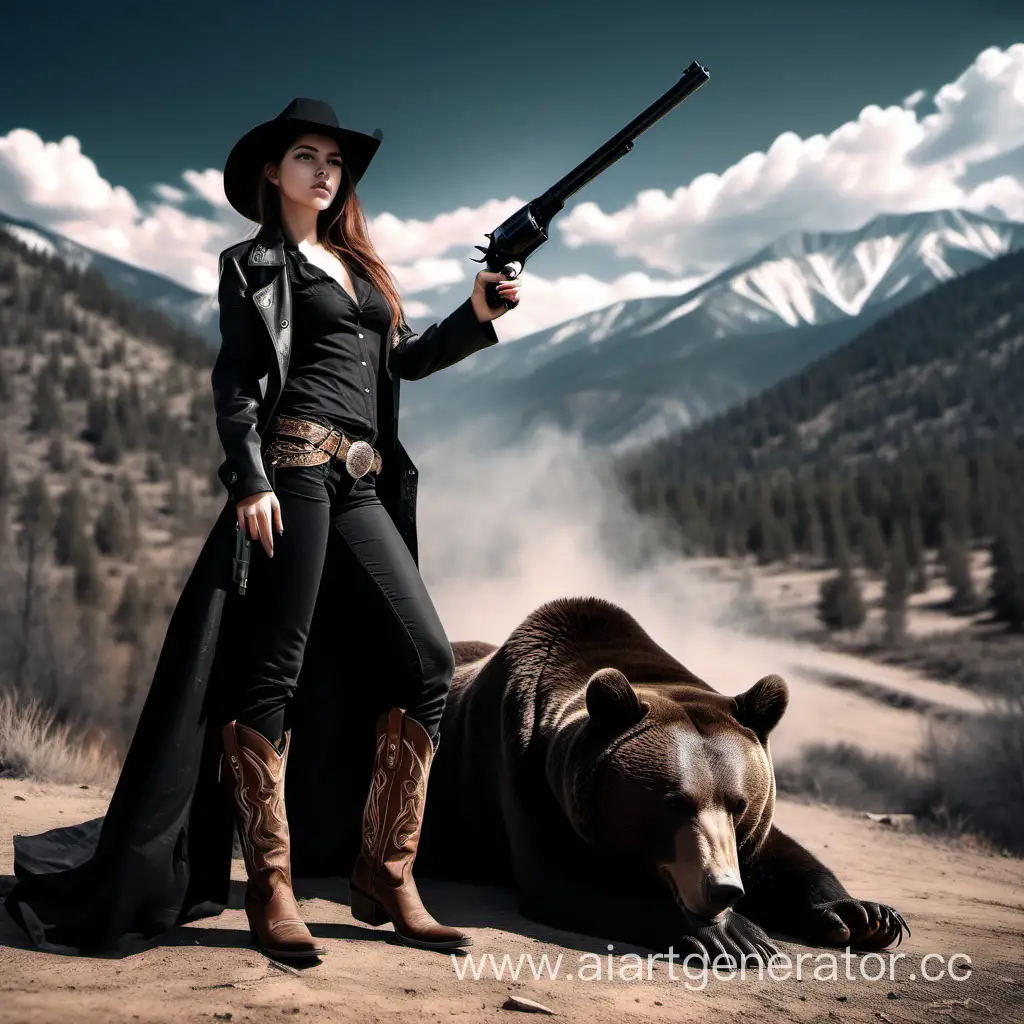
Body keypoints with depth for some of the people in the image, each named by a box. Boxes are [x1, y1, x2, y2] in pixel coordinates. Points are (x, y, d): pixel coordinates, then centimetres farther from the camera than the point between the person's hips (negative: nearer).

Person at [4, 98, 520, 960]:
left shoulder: (360, 263, 25)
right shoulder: (256, 264, 6)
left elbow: (403, 359, 25)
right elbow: (235, 382, -3)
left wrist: (476, 316, 12)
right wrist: (250, 479, -16)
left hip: (362, 483, 7)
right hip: (296, 467, -7)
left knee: (427, 660, -3)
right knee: (272, 672, -7)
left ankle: (386, 875, 3)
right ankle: (271, 889, 0)